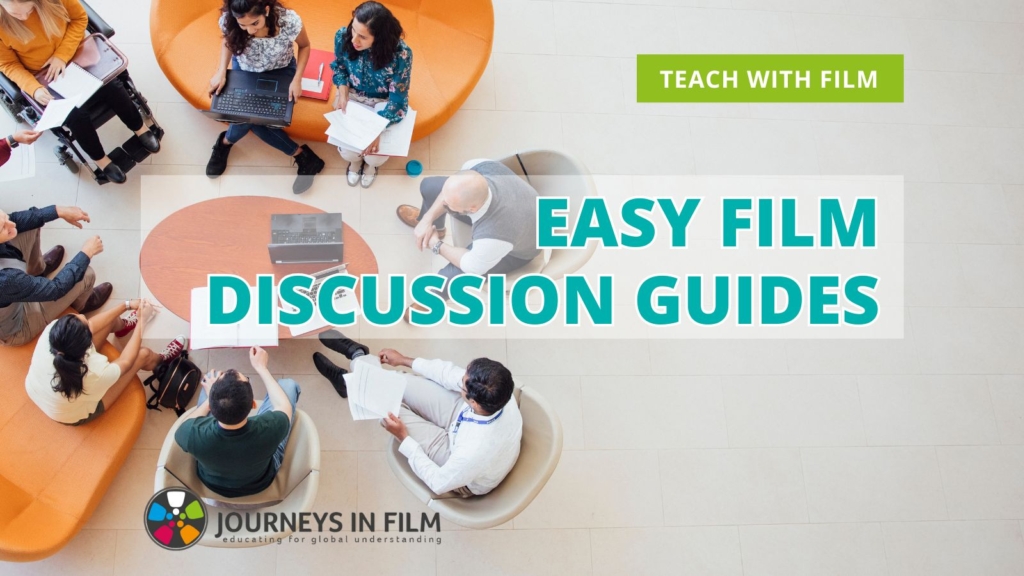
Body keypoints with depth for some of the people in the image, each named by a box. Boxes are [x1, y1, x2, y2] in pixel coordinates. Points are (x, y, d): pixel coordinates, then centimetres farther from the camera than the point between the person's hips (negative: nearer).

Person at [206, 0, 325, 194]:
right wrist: (221, 71, -17)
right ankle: (301, 156, -7)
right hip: (244, 70, 2)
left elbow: (304, 46, -12)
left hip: (280, 71, -2)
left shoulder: (289, 21, -35)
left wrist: (297, 80, -22)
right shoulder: (228, 20, -28)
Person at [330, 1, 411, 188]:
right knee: (346, 150, -13)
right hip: (353, 96, 2)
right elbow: (339, 67, 0)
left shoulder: (400, 54, -34)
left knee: (376, 155, -15)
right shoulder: (343, 37, -24)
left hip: (384, 102, -2)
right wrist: (342, 92, -17)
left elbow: (397, 99, -24)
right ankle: (355, 160, 29)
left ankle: (370, 164, 28)